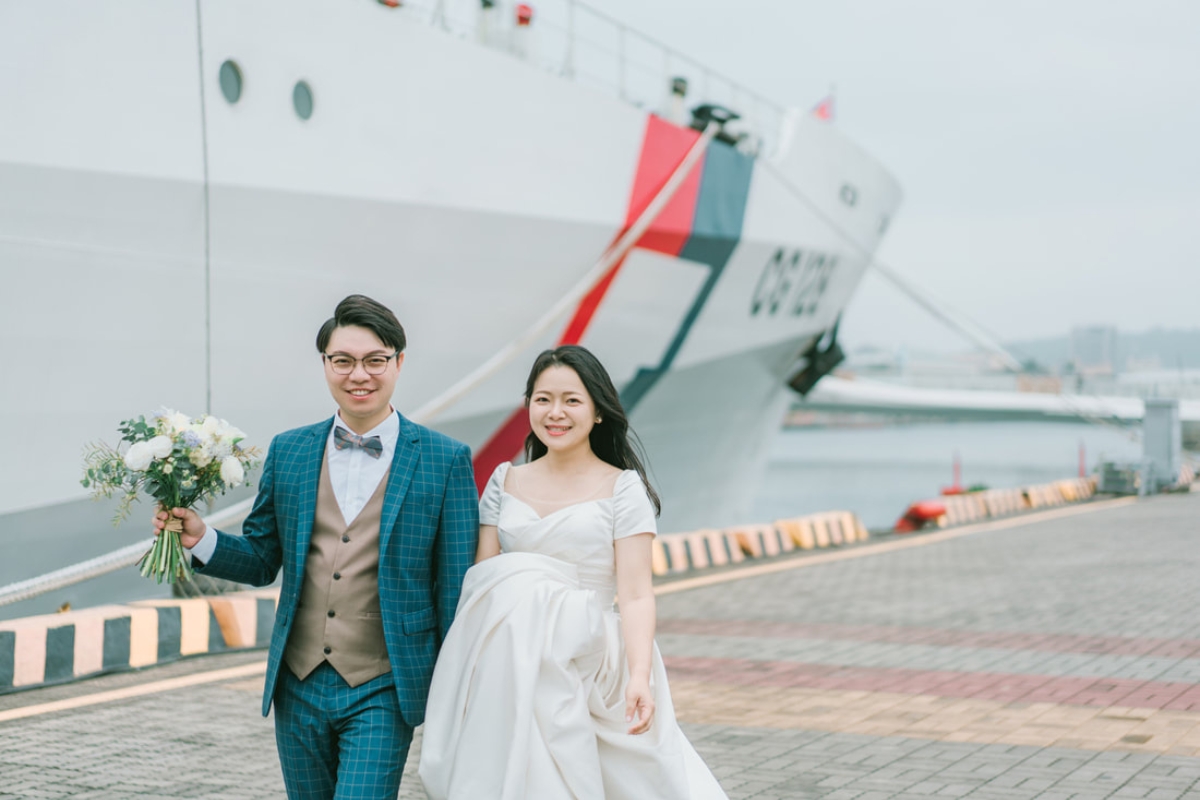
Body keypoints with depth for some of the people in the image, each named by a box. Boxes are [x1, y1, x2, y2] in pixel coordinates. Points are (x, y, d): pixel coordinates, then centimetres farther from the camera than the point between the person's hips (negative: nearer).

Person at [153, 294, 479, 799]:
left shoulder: (445, 460, -3)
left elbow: (456, 587, -2)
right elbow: (262, 561, 12)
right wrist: (200, 540, -7)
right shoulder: (287, 453, 7)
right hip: (299, 687, 4)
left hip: (381, 694, -4)